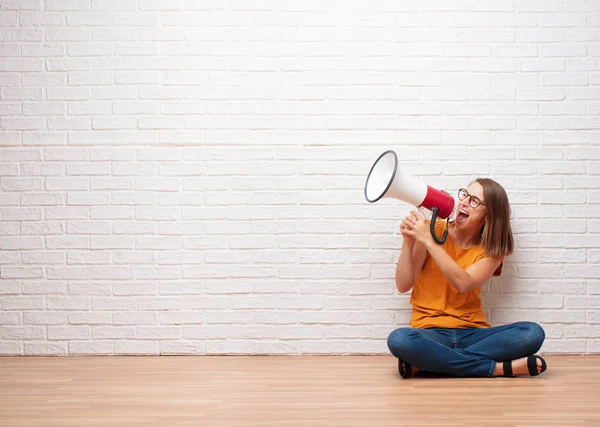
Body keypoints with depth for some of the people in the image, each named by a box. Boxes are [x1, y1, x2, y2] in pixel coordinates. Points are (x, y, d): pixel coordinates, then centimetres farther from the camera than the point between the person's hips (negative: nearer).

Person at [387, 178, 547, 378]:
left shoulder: (492, 250, 5)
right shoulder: (433, 230, 3)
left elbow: (463, 283, -16)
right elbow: (403, 285, -3)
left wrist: (428, 241, -19)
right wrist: (408, 241, -15)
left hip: (472, 333, 2)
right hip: (430, 332, -2)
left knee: (533, 333, -24)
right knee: (399, 340, -37)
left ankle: (424, 364, -25)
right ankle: (498, 368, -24)